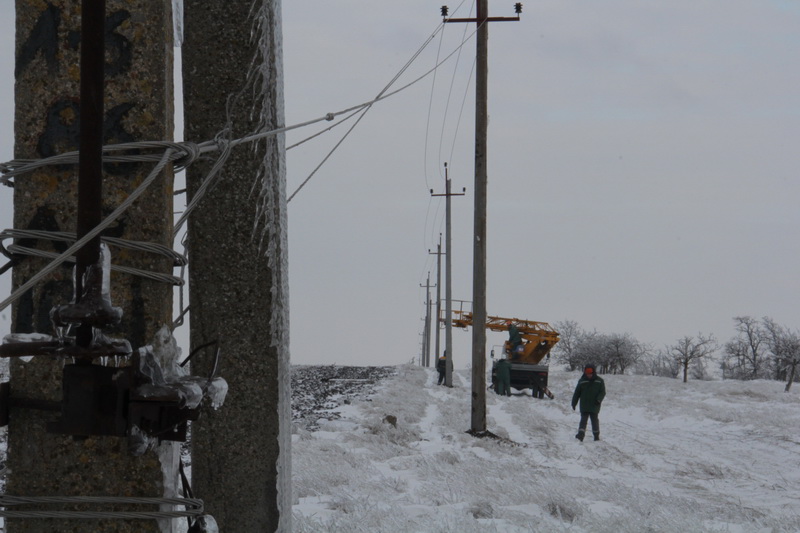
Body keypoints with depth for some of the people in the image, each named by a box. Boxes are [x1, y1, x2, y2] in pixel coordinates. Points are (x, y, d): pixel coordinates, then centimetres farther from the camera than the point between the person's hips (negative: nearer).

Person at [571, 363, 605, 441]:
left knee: (594, 420, 8)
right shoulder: (582, 381, 4)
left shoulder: (599, 381, 1)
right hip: (584, 406, 0)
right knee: (583, 420, -8)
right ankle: (581, 435, -17)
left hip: (594, 406, 0)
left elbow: (602, 392, 1)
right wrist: (574, 403, 8)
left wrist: (598, 399, -17)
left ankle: (596, 435, 21)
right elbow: (577, 393, 9)